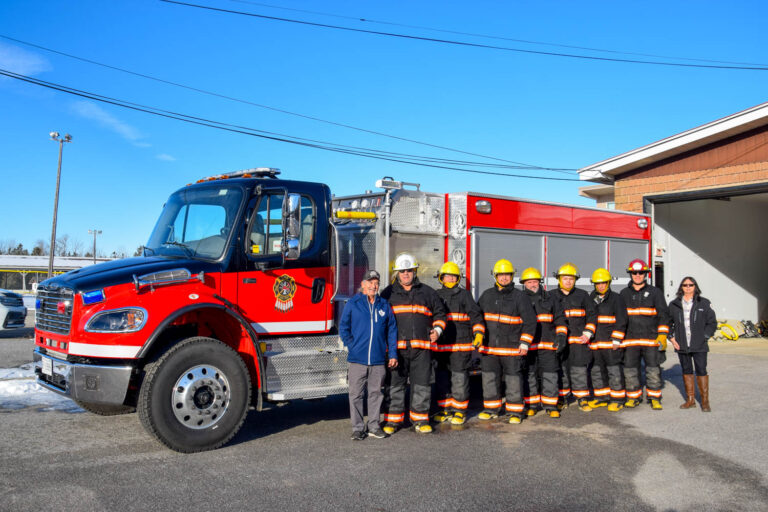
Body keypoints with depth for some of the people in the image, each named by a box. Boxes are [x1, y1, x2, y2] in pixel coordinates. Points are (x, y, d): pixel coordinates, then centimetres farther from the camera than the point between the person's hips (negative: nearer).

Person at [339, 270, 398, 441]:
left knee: (376, 393, 9)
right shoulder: (353, 304, 3)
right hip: (357, 359, -2)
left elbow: (392, 331, 12)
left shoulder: (384, 305, 10)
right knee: (356, 394, 1)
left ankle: (374, 426, 20)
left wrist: (392, 353, 6)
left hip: (378, 359, 2)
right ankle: (358, 428, 11)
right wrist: (351, 345, -2)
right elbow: (343, 327, 7)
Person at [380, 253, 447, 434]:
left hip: (421, 347, 1)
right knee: (395, 385, 3)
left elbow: (439, 313, 19)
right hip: (396, 348, -1)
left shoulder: (427, 292, 13)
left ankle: (420, 419, 14)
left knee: (421, 385, 3)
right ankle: (392, 420, 12)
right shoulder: (388, 293, 11)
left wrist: (437, 329, 2)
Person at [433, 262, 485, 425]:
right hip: (441, 345, 4)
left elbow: (476, 315, 0)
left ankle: (459, 411, 6)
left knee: (459, 377, -3)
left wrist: (478, 333, -11)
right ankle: (445, 410, 18)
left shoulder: (464, 295, 5)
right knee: (442, 378, 7)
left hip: (461, 344, -4)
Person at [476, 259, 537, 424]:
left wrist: (524, 343, -8)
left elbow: (530, 321, -3)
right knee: (489, 379, 9)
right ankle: (491, 409, 23)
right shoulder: (487, 295, 8)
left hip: (512, 348, -4)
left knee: (513, 380, 1)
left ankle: (515, 412, 12)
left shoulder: (519, 297, -3)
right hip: (489, 347, 4)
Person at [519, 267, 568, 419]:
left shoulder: (549, 300, 12)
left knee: (550, 376, 0)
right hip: (528, 345, 0)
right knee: (529, 376, 5)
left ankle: (551, 406, 9)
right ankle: (532, 405, 16)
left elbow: (560, 318, 15)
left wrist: (561, 336, 2)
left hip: (547, 344, 0)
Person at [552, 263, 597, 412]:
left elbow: (592, 314, 10)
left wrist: (588, 333, -1)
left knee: (579, 371, -1)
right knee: (561, 371, 5)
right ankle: (562, 399, 17)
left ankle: (583, 399, 10)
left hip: (578, 340, -1)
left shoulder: (582, 295, 8)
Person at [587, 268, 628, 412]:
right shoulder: (591, 299, 13)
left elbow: (621, 321, -6)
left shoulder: (616, 299, -2)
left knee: (614, 372, -3)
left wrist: (616, 340, -12)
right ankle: (601, 398, 23)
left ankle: (617, 400, 6)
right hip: (595, 343, 6)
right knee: (597, 371, 11)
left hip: (611, 342, -6)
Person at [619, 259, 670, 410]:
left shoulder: (655, 292, 4)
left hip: (651, 339, -2)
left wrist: (662, 335, -6)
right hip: (630, 340, 2)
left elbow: (664, 314, 3)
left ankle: (654, 398, 12)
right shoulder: (624, 294, 11)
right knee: (630, 370, 4)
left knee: (653, 370, 0)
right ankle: (633, 397, 16)